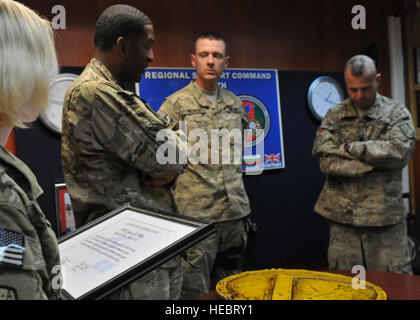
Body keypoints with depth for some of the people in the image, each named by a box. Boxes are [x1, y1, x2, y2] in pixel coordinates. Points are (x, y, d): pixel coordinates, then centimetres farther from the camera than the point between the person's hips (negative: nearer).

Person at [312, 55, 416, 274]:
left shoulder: (397, 113, 5)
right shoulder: (335, 116, 7)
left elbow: (400, 151, -13)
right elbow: (326, 161, -7)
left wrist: (351, 147, -11)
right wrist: (375, 160, -12)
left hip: (386, 217, -1)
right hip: (343, 217, 1)